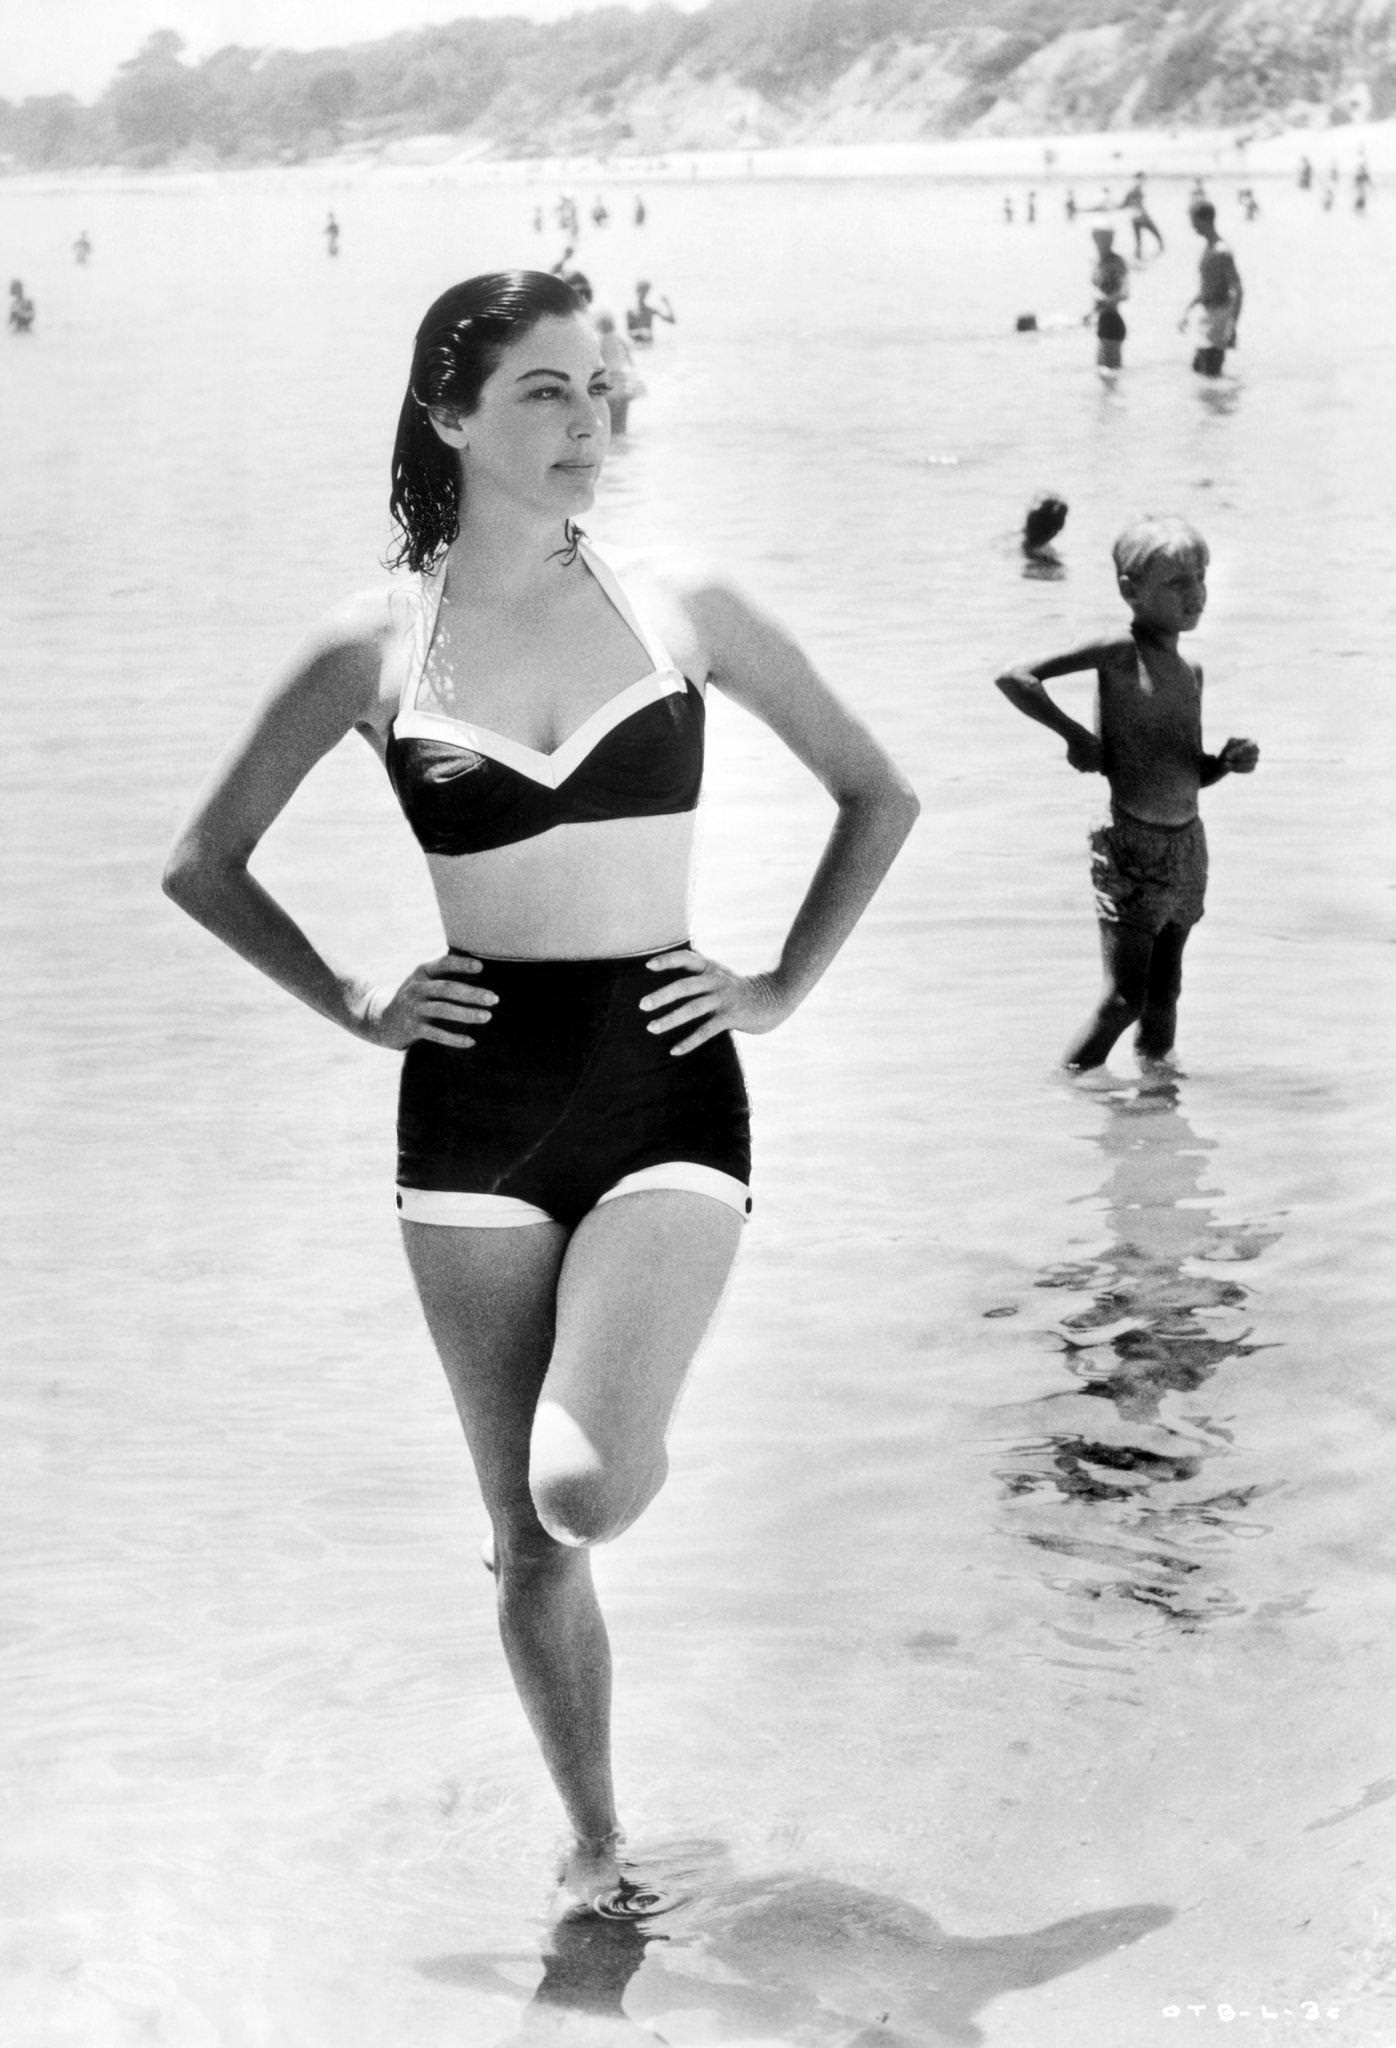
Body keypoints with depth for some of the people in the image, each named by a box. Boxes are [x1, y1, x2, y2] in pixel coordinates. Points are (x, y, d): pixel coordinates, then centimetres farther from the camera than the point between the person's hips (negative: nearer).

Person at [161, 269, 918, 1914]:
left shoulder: (681, 612, 1)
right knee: (525, 1536, 8)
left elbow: (879, 798, 12)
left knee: (585, 1493, -23)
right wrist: (352, 1006, 3)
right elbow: (203, 865, 12)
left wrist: (784, 985, 4)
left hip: (666, 1090, -1)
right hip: (475, 1104, 1)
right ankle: (595, 1844, 28)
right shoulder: (372, 650, 0)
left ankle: (629, 1429, 12)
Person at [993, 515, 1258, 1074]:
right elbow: (1013, 678, -18)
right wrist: (1074, 734, -14)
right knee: (1124, 998, -8)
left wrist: (1229, 761, 0)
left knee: (1164, 991, 15)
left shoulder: (1191, 673, 11)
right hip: (1131, 847, -7)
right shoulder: (1119, 654, -11)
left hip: (1187, 846, 7)